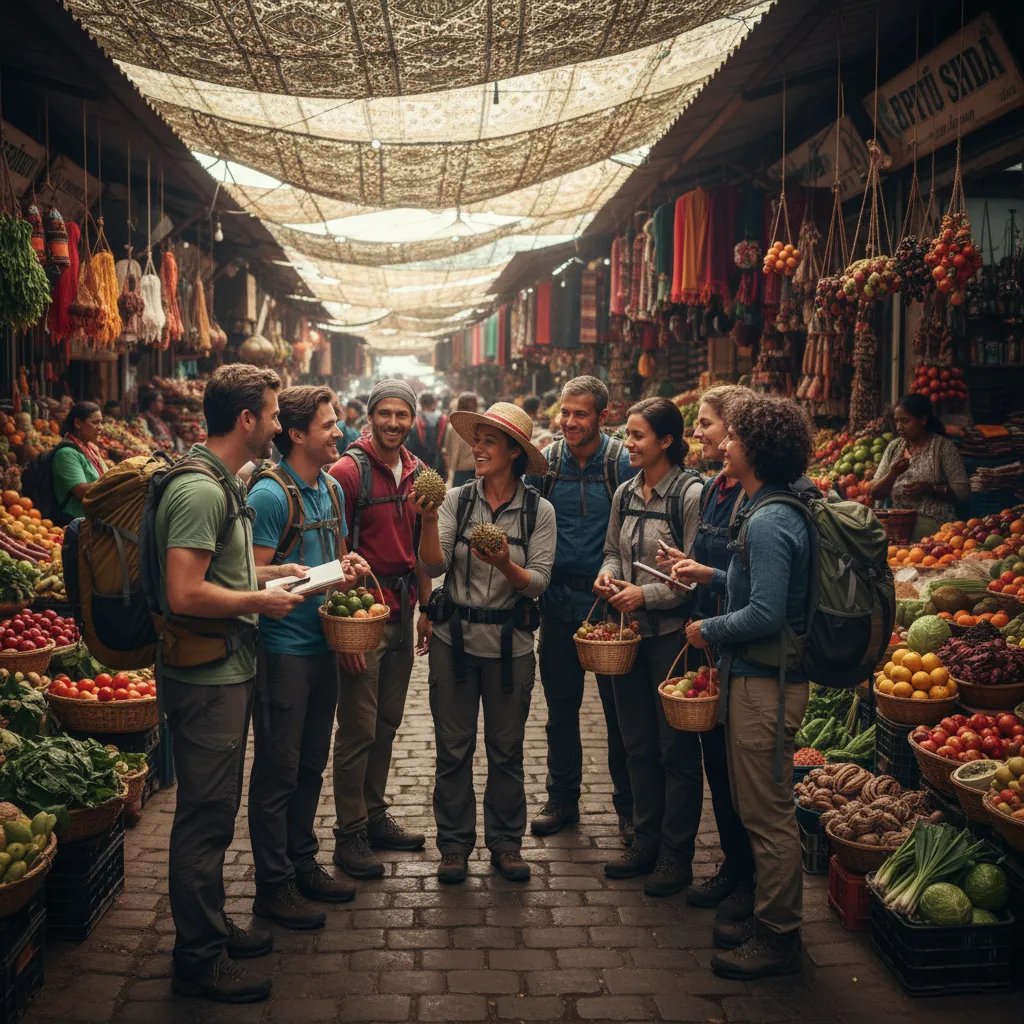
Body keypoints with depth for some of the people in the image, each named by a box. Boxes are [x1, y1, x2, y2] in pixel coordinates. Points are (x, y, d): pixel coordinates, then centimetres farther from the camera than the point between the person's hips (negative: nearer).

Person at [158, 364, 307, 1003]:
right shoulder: (201, 489, -20)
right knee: (206, 816, 0)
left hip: (228, 671, 10)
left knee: (216, 810, 20)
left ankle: (212, 928, 34)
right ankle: (199, 959, 13)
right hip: (206, 679, -10)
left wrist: (267, 574, 13)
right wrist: (260, 601, -15)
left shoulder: (223, 482, 13)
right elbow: (185, 595, -27)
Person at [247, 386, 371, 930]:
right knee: (278, 771, 2)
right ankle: (273, 885, 14)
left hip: (323, 645, 8)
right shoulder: (270, 493, -15)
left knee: (311, 764, 17)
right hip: (283, 649, -8)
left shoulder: (332, 488, 11)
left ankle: (303, 863, 31)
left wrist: (349, 565, 0)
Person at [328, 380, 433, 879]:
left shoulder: (416, 473, 10)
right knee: (358, 730, 0)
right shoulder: (348, 472, -11)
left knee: (387, 724, 16)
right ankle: (350, 835, 12)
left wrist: (426, 608, 14)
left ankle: (375, 817, 29)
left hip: (402, 611, 7)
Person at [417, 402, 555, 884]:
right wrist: (429, 520, -26)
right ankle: (454, 843, 23)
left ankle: (506, 842, 27)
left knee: (507, 750, 10)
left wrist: (505, 564, -27)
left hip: (510, 645, -1)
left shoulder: (539, 511, -4)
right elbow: (433, 565, -11)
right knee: (453, 749, 8)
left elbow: (537, 583, -8)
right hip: (454, 639, 1)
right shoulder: (457, 500, -2)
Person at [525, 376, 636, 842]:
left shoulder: (623, 463, -8)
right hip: (559, 602, 3)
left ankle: (628, 804, 22)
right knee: (560, 707, 13)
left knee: (619, 709, 6)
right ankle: (562, 798, 28)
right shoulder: (544, 462, 1)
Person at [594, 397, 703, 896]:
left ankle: (676, 854, 17)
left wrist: (647, 595, -20)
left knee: (677, 747, 4)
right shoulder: (625, 493, 8)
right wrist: (608, 575, -1)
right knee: (637, 744, 15)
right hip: (629, 631, 7)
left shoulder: (690, 494, -13)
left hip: (672, 634, -7)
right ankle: (645, 841, 30)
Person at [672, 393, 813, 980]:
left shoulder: (769, 522, -21)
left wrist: (708, 631, -11)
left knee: (768, 812, 1)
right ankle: (770, 919, 32)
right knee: (762, 806, 19)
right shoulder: (774, 509, 10)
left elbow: (765, 614, -25)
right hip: (756, 675, 11)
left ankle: (778, 939, 14)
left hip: (766, 683, -11)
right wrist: (711, 576, 15)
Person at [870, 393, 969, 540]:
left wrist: (928, 488, -17)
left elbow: (963, 491, -4)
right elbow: (875, 493, 10)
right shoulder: (894, 447, 13)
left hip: (932, 526, -3)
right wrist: (892, 475, -9)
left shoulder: (943, 446, -1)